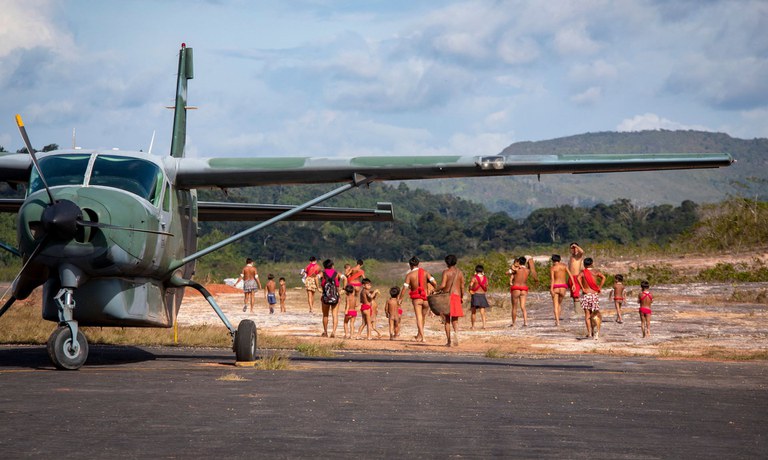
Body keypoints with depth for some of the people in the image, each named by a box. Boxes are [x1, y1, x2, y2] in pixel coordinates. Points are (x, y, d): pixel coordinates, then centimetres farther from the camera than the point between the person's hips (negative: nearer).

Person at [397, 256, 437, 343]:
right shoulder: (425, 272, 2)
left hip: (416, 298, -2)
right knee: (423, 317, 16)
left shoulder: (409, 275, -3)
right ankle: (419, 335, 27)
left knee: (419, 317, -2)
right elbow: (434, 283, -6)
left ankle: (422, 337, -13)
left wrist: (400, 298, 2)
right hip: (426, 298, 3)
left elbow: (405, 287, -7)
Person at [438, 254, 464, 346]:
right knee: (455, 319, 9)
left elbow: (443, 285, -17)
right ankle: (456, 332, -22)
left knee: (447, 320, 6)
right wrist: (462, 297, 17)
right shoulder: (460, 272, 5)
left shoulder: (446, 272, -7)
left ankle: (449, 341, 6)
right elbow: (462, 286, 6)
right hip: (457, 296, 3)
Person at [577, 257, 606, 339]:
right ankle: (596, 329, -8)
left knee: (587, 314, 1)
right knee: (594, 313, 10)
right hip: (595, 294, 2)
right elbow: (603, 277, -10)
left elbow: (578, 277, -21)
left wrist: (582, 288, -15)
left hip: (586, 294, -2)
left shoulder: (583, 272, 0)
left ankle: (589, 332, -5)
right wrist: (599, 288, -4)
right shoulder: (595, 272, 5)